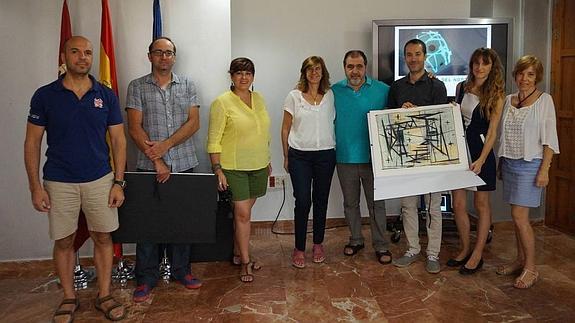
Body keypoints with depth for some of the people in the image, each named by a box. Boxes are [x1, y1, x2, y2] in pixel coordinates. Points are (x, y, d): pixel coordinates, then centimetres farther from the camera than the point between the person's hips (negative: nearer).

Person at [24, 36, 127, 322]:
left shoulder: (106, 95, 0)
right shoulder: (44, 95, -2)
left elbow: (118, 140, 2)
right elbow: (32, 143, 1)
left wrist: (118, 182, -3)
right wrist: (35, 186, -5)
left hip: (100, 180, 1)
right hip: (59, 183, 0)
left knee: (103, 238, 8)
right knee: (63, 242, 10)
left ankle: (104, 296, 23)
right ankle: (69, 298, 28)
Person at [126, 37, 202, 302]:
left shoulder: (187, 85, 8)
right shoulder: (137, 87, 2)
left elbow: (193, 123, -1)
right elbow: (135, 128, -5)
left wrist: (166, 145, -13)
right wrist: (156, 160, -12)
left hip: (183, 164, 2)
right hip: (149, 166, -1)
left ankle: (181, 271, 24)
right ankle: (146, 278, 15)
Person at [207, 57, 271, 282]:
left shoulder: (259, 99, 9)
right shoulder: (222, 102, -9)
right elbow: (214, 140, -10)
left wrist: (267, 161, 17)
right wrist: (218, 170, -15)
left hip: (258, 166, 5)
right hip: (234, 168, -5)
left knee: (243, 212, 14)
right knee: (242, 214, -4)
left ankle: (238, 253, 28)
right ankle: (245, 262, 8)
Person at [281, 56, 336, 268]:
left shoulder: (331, 96, 5)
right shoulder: (294, 96, 1)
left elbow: (334, 124, 10)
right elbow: (286, 129, 5)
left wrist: (335, 151, 5)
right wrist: (286, 157, 5)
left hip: (325, 154, 2)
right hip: (300, 155, -1)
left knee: (321, 200, 9)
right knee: (302, 201, -4)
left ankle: (318, 244, 24)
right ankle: (299, 248, 9)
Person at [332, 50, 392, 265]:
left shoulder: (382, 90, -2)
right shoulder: (335, 91, 1)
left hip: (373, 157, -2)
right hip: (345, 158, 2)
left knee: (376, 204, 6)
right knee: (350, 203, 15)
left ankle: (381, 246, 19)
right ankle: (355, 240, 32)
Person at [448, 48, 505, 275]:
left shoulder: (496, 95, -6)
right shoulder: (461, 87, 6)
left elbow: (492, 132, -11)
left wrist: (481, 160, -22)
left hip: (481, 151, -4)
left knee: (481, 204, 7)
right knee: (458, 204, 4)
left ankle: (477, 255, 18)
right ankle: (465, 249, 23)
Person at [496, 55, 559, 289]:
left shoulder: (544, 100, -5)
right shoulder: (509, 100, 10)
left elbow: (549, 138, -8)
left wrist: (544, 169, -14)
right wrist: (501, 162, 13)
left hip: (530, 164, -5)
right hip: (509, 163, 6)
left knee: (519, 216, -9)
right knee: (517, 216, 12)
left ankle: (531, 268, 4)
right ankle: (520, 260, 24)